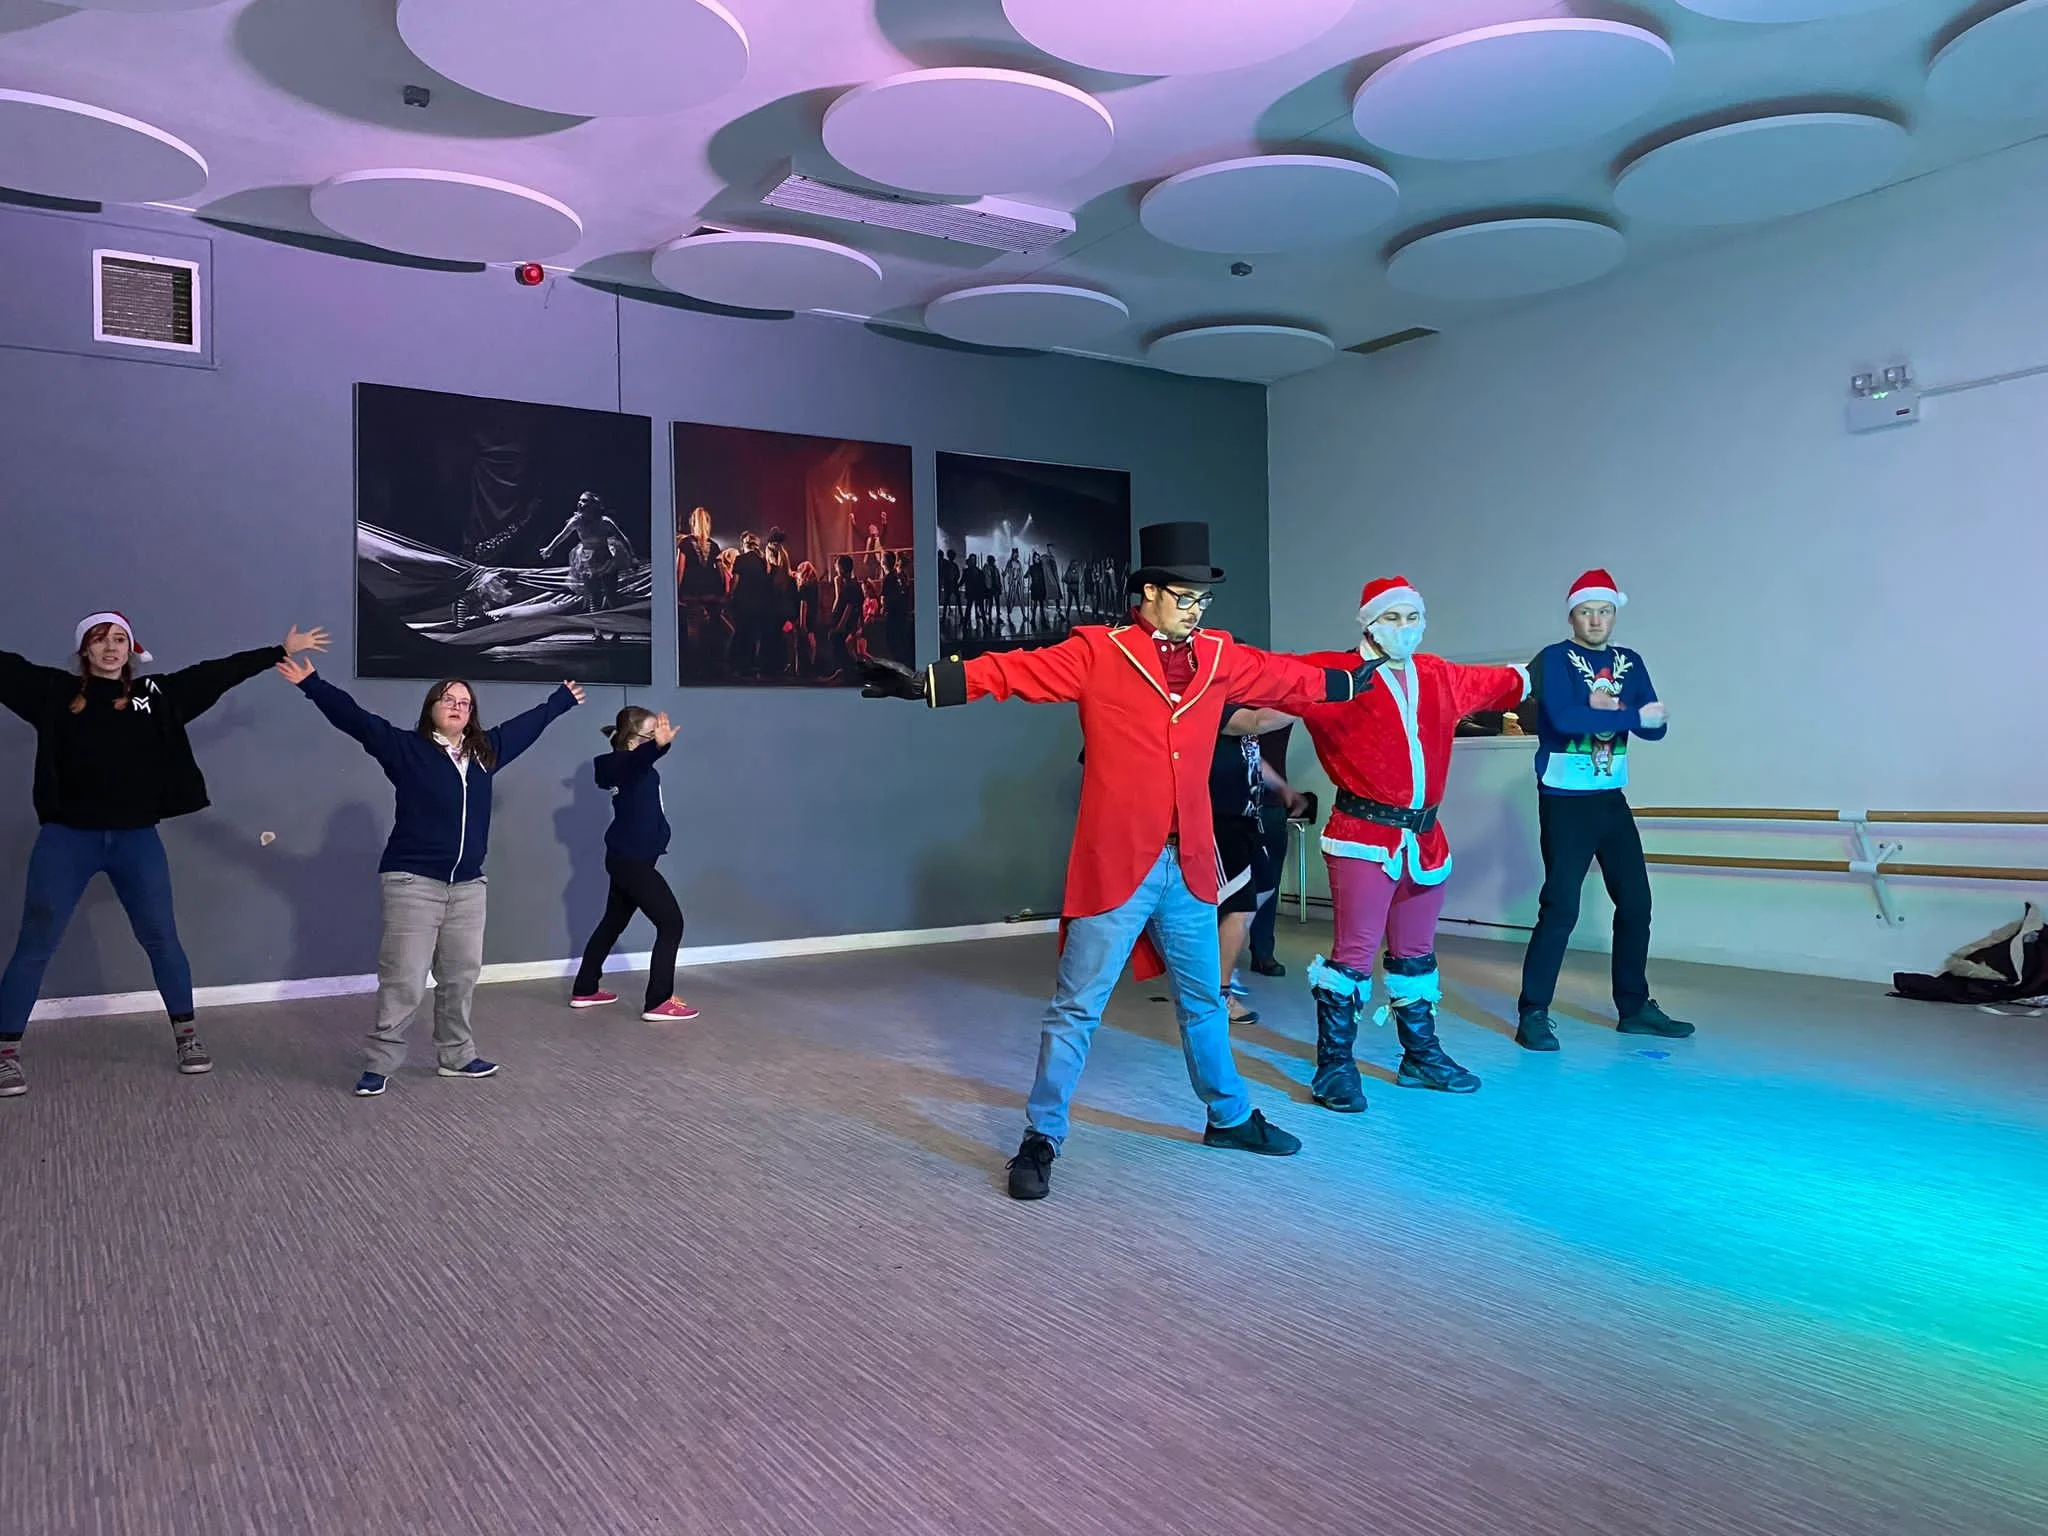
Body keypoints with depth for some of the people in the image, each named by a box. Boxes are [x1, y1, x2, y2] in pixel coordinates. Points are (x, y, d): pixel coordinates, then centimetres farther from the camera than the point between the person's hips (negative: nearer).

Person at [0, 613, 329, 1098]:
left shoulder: (158, 694, 7)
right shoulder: (55, 690, 5)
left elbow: (219, 672, 8)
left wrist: (282, 651, 10)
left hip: (137, 838, 1)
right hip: (67, 837, -1)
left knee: (161, 939, 6)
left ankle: (187, 1036, 19)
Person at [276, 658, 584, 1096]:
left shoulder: (485, 750, 10)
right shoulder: (406, 748, -3)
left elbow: (527, 724, 25)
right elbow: (355, 718, -10)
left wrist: (562, 699, 37)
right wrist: (311, 684, -19)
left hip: (467, 885, 5)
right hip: (413, 882, -5)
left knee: (461, 977, 12)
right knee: (403, 981, -7)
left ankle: (456, 1055, 24)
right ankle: (379, 1064, 3)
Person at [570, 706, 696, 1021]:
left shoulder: (630, 764, 7)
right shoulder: (625, 763, -21)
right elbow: (642, 756, -47)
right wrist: (659, 744, -66)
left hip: (627, 858, 10)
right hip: (632, 860, -10)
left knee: (614, 922, 22)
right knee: (671, 922, -8)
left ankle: (585, 990, 33)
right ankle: (659, 1002, -9)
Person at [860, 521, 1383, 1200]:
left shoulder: (1221, 657, 8)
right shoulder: (1097, 652, -7)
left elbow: (1286, 677, 23)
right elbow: (1017, 670, -15)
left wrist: (1352, 679, 33)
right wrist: (927, 682, -25)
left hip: (1189, 866, 5)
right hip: (1114, 866, -5)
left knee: (1204, 999, 21)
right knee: (1076, 1008, 3)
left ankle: (1229, 1118, 40)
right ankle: (1041, 1139, 16)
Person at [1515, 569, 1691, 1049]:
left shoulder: (1629, 662, 10)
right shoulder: (1554, 659, -8)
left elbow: (1654, 726, 1)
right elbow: (1563, 718, -25)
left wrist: (1607, 707, -19)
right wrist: (1632, 714, -21)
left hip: (1612, 799, 7)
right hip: (1565, 801, -6)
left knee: (1636, 903, 10)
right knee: (1561, 907, -10)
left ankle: (1635, 1007, 23)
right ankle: (1532, 1014, -2)